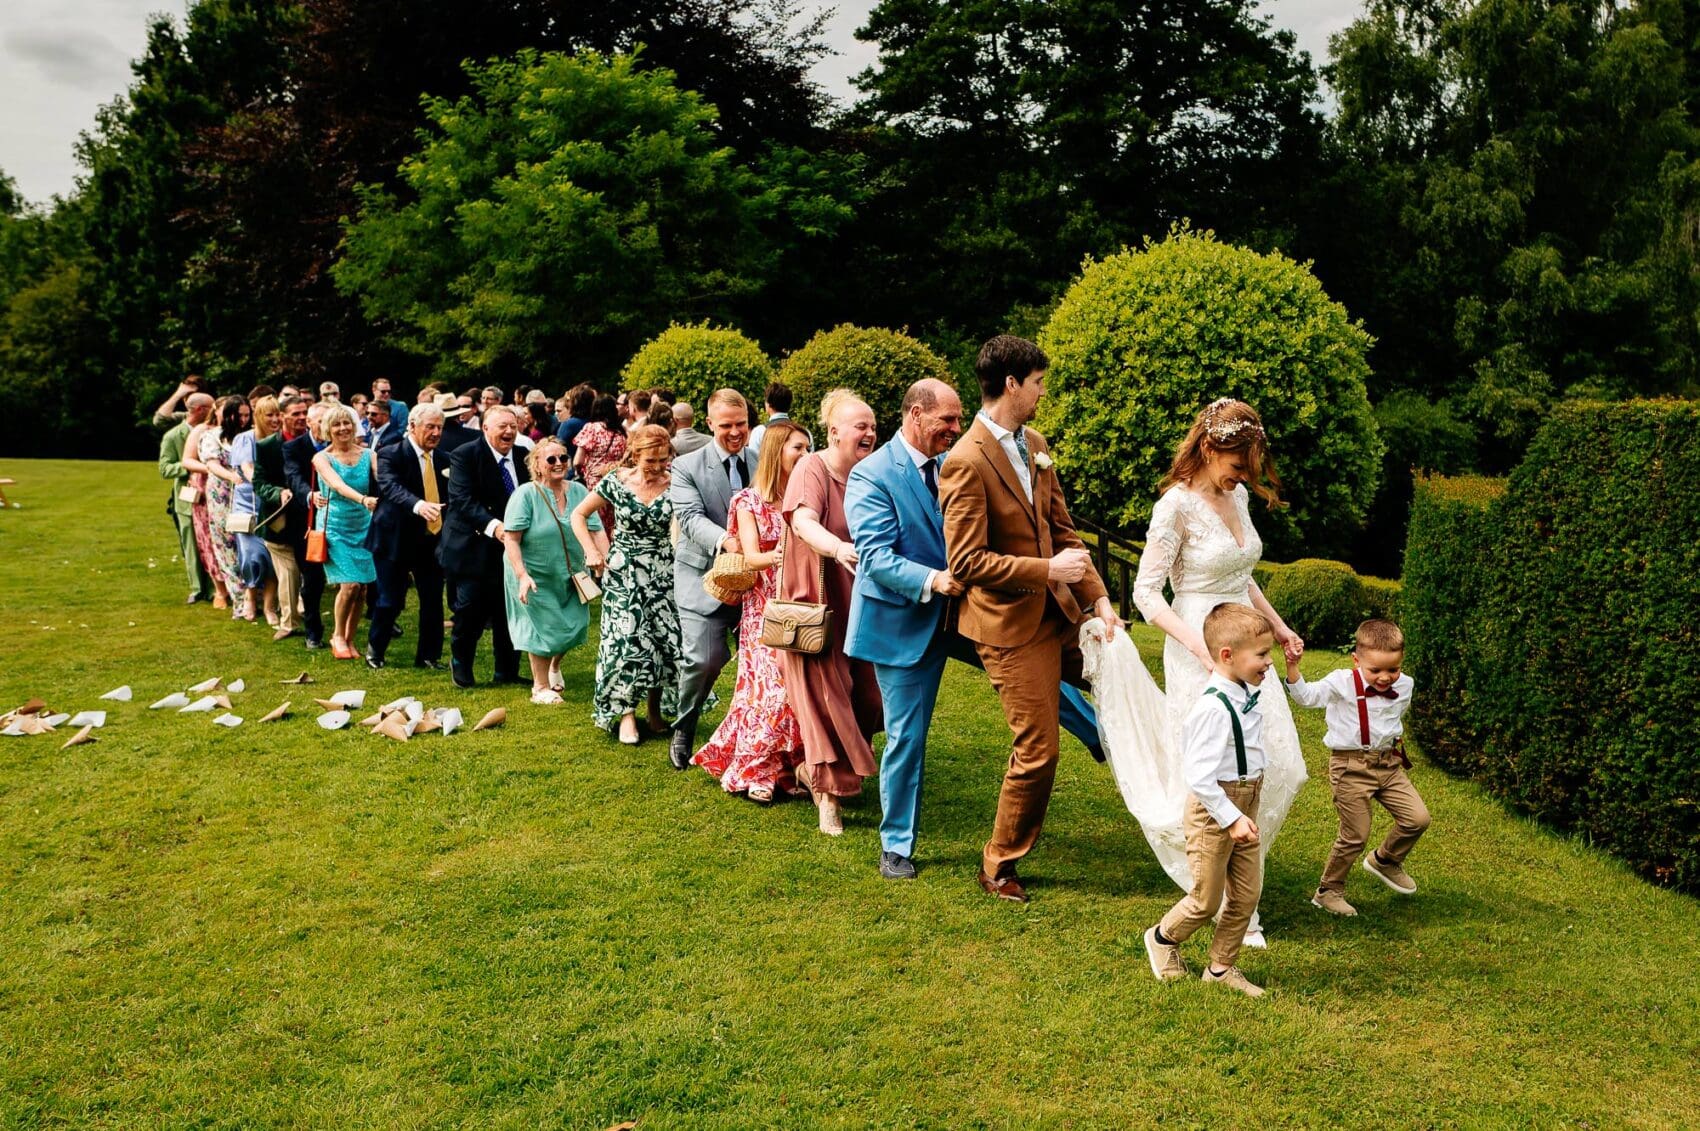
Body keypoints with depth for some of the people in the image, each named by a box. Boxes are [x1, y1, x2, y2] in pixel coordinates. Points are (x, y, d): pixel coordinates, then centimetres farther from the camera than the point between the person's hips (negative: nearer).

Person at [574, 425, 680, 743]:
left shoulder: (674, 484, -5)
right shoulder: (616, 482, -6)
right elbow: (579, 515, 4)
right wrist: (592, 551, -5)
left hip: (663, 573, 1)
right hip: (624, 574, -1)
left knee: (664, 639, 0)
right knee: (626, 640, -8)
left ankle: (656, 710, 17)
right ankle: (626, 713, 1)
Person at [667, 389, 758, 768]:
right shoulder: (687, 467, -2)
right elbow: (691, 517, -16)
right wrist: (724, 540, -35)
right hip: (705, 576, -3)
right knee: (704, 658, -12)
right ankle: (683, 732, 14)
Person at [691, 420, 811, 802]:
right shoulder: (749, 501, -1)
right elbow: (751, 558, -10)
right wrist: (778, 557, -30)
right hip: (765, 608, -3)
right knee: (768, 684, -6)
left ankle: (792, 767, 10)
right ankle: (757, 771, 7)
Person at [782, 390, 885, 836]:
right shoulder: (811, 469, -14)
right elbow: (804, 521, -33)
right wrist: (838, 548, -51)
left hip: (856, 604, 7)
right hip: (815, 603, -6)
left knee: (867, 695, 8)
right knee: (825, 696, -3)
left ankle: (814, 769, 32)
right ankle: (829, 793, 13)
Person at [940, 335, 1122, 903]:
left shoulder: (1034, 445, 8)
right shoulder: (967, 461, -19)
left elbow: (1062, 531, 12)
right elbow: (966, 562, -22)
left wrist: (1099, 597, 2)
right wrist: (1048, 570, -19)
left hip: (1058, 612, 8)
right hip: (1011, 625, -8)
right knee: (1038, 751, -1)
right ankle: (999, 865, 19)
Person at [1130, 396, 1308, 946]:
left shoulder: (1237, 496, 9)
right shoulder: (1177, 505, -14)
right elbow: (1146, 592, -16)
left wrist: (1277, 625, 21)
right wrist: (1200, 646, -25)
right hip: (1200, 653, -8)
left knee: (1280, 769, 6)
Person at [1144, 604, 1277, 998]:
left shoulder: (1249, 695, 1)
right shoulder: (1213, 708, -28)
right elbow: (1198, 776, -28)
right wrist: (1231, 818, -26)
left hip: (1244, 807, 8)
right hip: (1213, 810, -8)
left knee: (1247, 895, 14)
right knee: (1206, 900, 9)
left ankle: (1222, 967, 31)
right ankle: (1163, 938, 37)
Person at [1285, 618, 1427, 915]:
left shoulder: (1404, 686, 1)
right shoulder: (1341, 683, -15)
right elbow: (1305, 696, -19)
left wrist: (1396, 736, 15)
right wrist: (1292, 667, -31)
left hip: (1389, 763, 5)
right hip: (1351, 767, -5)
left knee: (1418, 818, 1)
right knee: (1355, 835, -1)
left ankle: (1385, 861, 29)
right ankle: (1328, 891, 18)